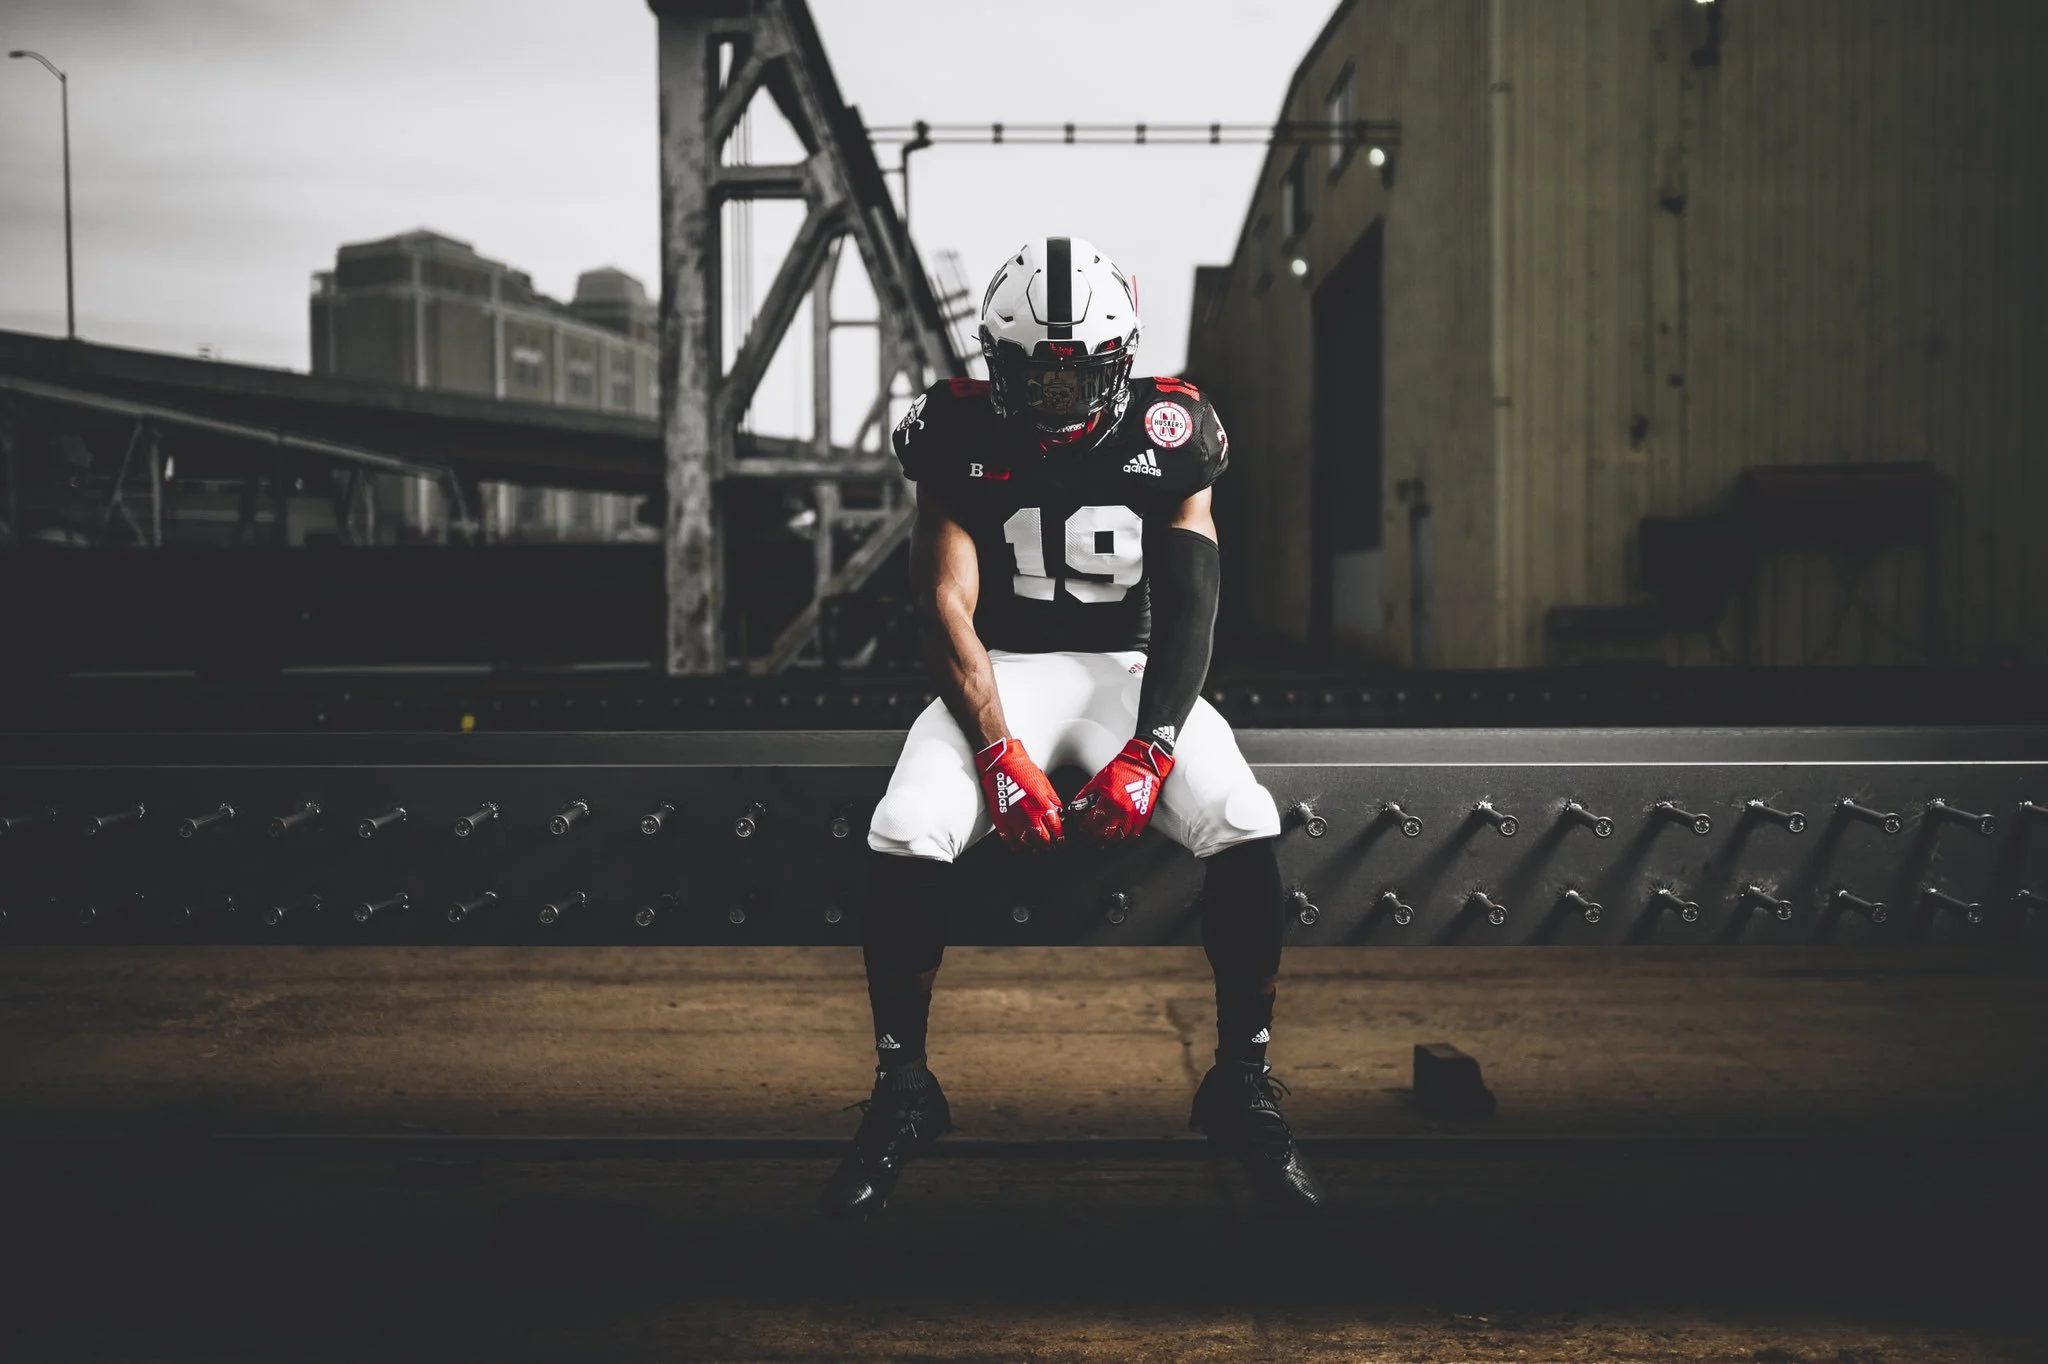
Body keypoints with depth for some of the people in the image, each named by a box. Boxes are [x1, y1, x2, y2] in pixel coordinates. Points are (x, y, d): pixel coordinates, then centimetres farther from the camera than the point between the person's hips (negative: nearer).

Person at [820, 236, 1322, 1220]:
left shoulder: (1167, 436, -2)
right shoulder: (963, 438, -3)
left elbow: (1191, 606, -7)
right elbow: (946, 604, -8)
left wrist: (1150, 752, -22)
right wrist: (999, 753, -22)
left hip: (1133, 671, 1)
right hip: (1001, 674, 0)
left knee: (1245, 825, -27)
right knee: (904, 837, -28)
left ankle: (1242, 1083, -8)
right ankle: (902, 1090, -7)